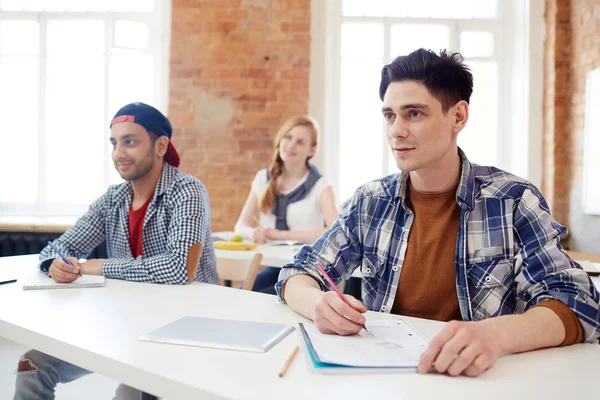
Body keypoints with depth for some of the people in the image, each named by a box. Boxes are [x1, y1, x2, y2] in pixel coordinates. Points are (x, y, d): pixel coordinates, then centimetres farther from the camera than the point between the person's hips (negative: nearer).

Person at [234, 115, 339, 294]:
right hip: (275, 267, 4)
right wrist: (254, 233, -16)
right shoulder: (263, 178, 6)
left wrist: (283, 234, -23)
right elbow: (241, 225, 9)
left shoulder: (319, 186, -8)